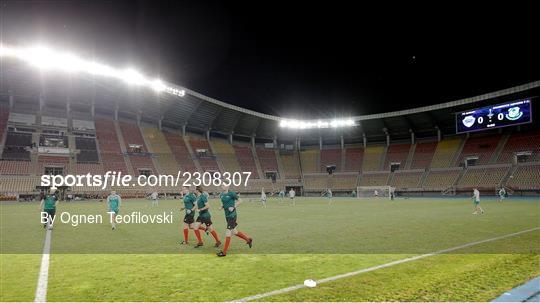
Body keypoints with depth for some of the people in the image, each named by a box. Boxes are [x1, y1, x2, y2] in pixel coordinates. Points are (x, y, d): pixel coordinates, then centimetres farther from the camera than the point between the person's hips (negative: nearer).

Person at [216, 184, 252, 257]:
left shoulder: (232, 193, -13)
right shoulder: (221, 195, 8)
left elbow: (239, 201, -5)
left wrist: (233, 207, -17)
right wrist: (221, 207, 2)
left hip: (232, 215, -8)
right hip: (227, 216, 8)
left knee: (228, 233, -5)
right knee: (234, 232, 15)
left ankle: (224, 252, 4)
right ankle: (248, 239, 35)